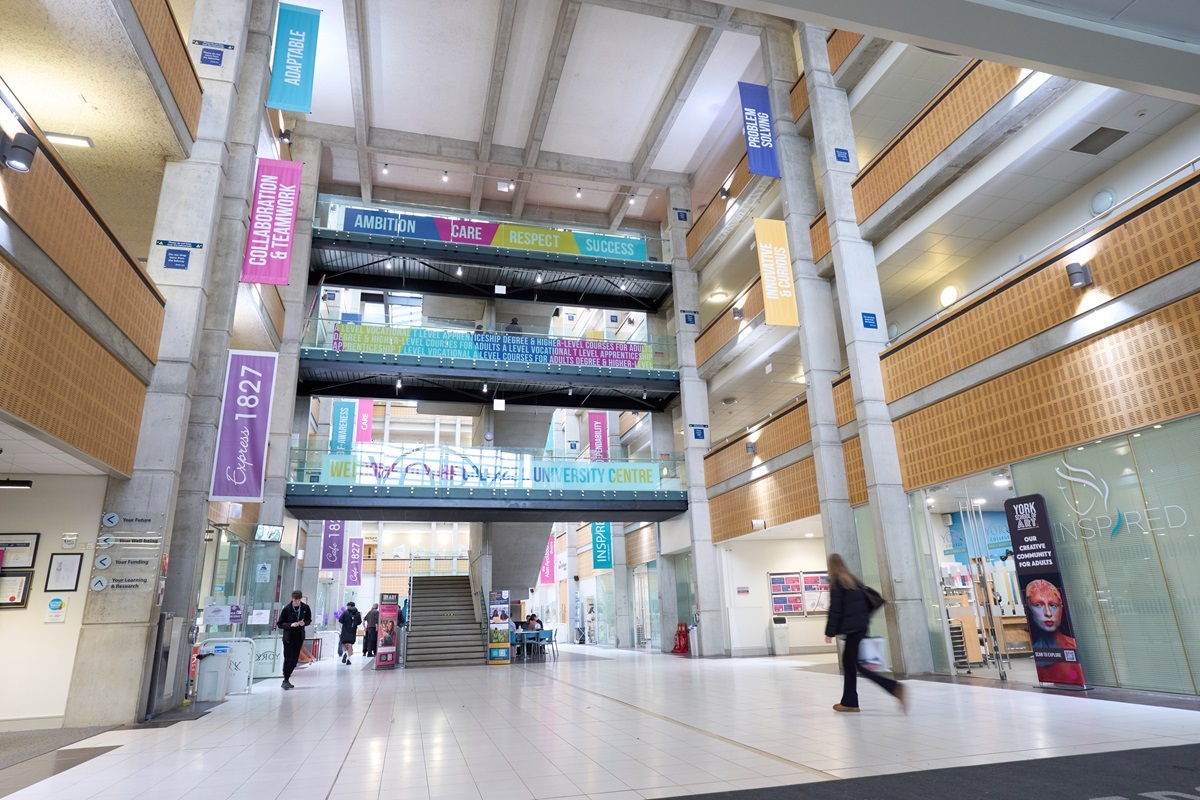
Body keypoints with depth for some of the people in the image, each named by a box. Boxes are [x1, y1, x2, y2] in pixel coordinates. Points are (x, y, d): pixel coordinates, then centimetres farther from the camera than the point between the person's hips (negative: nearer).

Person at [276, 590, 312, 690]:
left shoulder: (305, 608, -1)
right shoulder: (287, 609, -9)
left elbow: (309, 620, 11)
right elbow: (279, 624, -5)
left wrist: (304, 623, -11)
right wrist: (290, 625, -20)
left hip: (299, 637, 3)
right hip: (288, 637, -3)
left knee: (295, 659, 7)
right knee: (288, 659, -6)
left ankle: (286, 679, 22)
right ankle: (286, 680, 3)